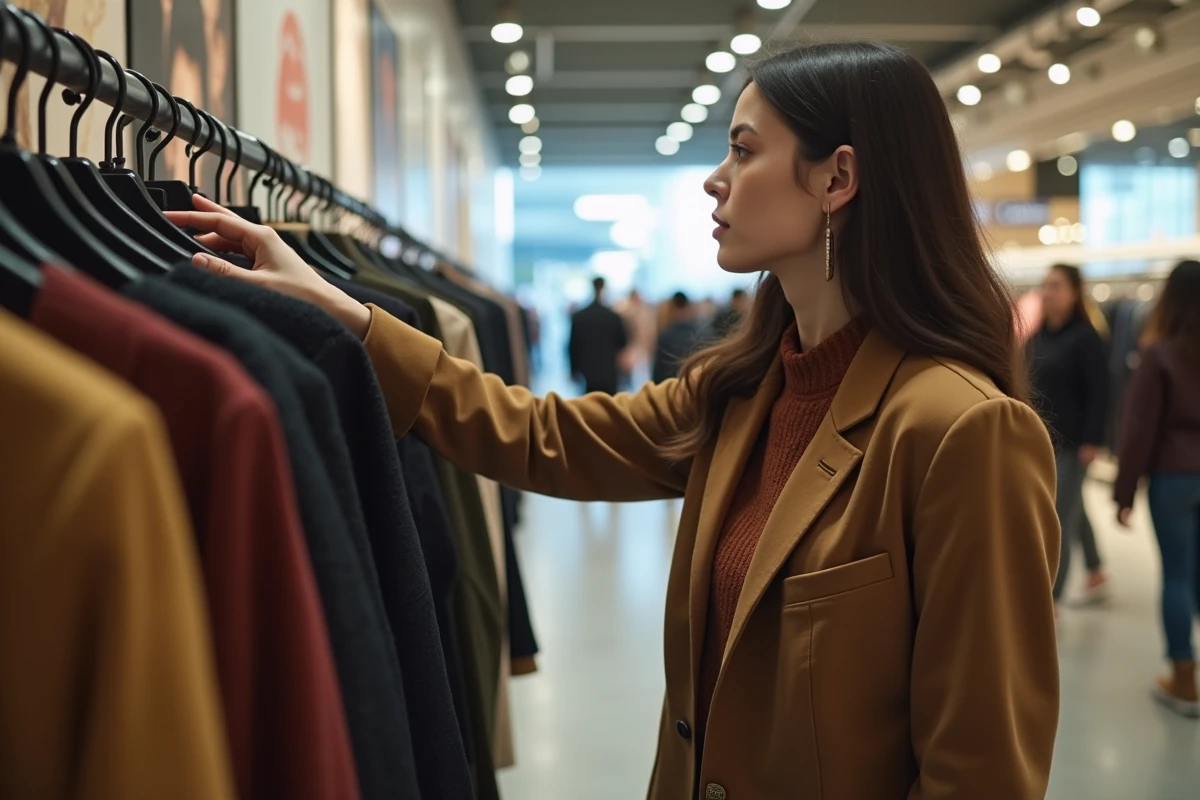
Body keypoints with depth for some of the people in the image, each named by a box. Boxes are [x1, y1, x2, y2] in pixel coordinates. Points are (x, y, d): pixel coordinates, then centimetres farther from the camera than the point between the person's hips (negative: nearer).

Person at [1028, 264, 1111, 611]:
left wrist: (1092, 441, -18)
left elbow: (1098, 393, -13)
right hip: (1042, 440, 7)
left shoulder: (1085, 337, -11)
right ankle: (1096, 574, 39)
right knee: (1074, 512, 21)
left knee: (1060, 522, -7)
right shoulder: (1038, 336, 7)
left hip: (1072, 443, -7)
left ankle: (1051, 603, -5)